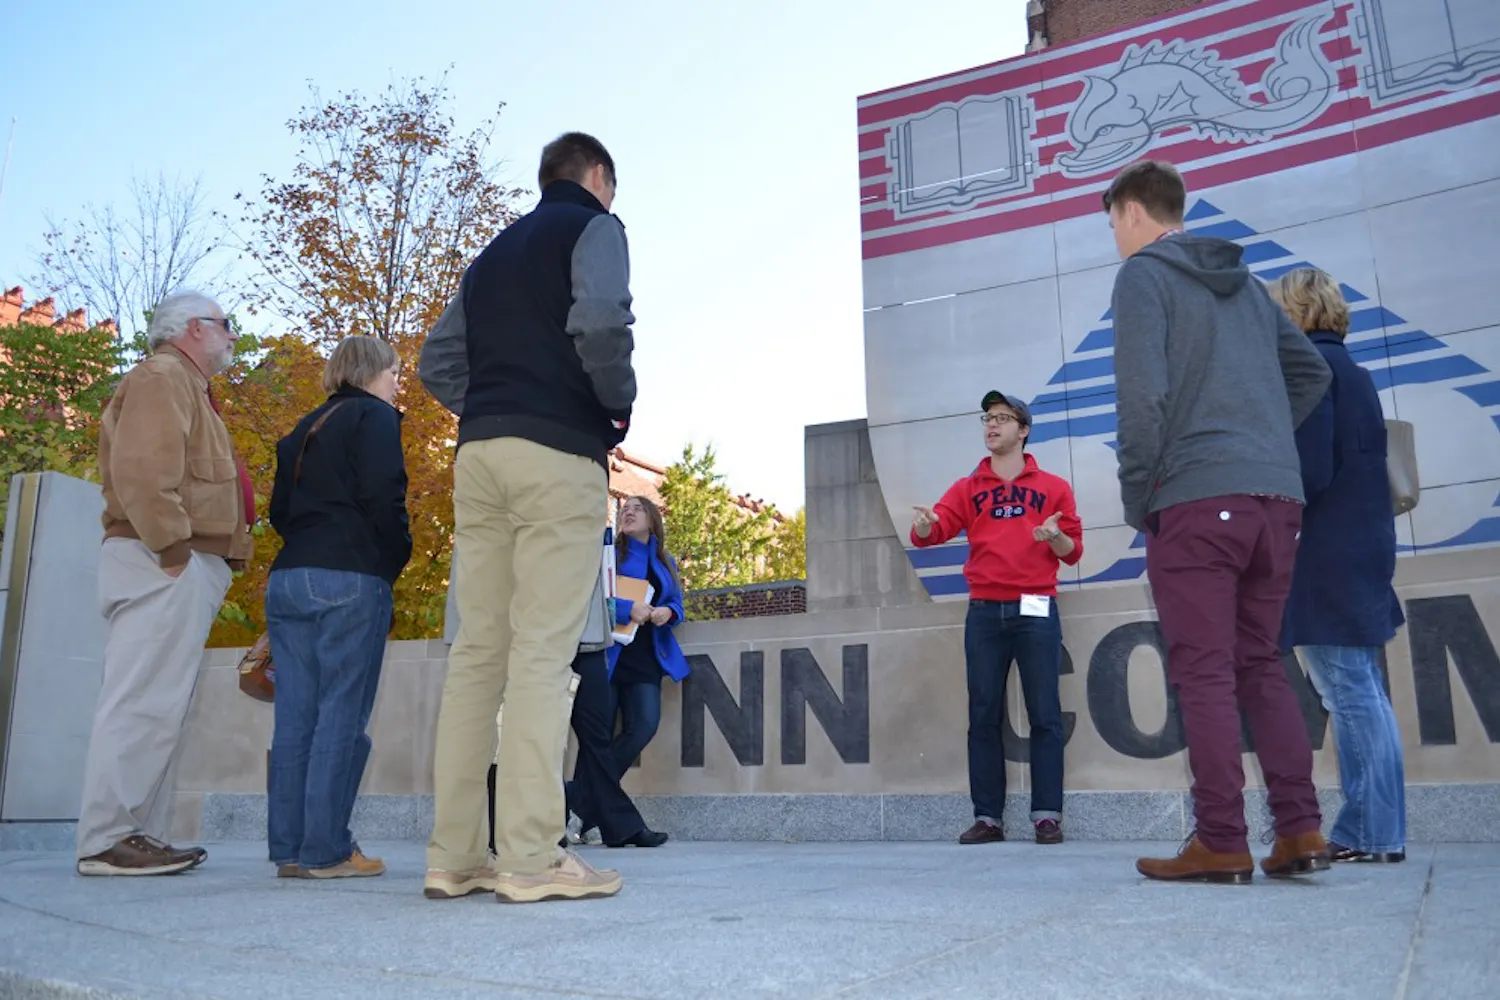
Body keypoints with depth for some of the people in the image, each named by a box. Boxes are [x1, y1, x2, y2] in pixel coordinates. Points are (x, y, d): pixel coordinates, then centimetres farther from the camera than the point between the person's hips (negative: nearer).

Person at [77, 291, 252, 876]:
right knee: (143, 704, -11)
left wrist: (206, 557, 16)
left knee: (159, 706, 9)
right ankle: (106, 841, -8)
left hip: (187, 568, 10)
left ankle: (141, 835, 13)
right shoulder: (163, 377, -5)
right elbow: (142, 469, -20)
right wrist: (172, 548, -21)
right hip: (167, 567, -10)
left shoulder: (185, 386, 27)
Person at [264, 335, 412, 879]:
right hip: (351, 580, -7)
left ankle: (289, 848, 9)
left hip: (288, 578, 7)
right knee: (343, 714, -5)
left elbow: (280, 508, 18)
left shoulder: (305, 428, 22)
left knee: (295, 715, 6)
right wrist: (397, 559, -1)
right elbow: (383, 497, -13)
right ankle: (326, 850, -5)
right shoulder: (374, 417, -1)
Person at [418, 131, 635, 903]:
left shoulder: (496, 250, 26)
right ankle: (531, 859, -9)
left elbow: (437, 362, 19)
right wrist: (621, 406, -1)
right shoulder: (594, 228, 6)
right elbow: (600, 323, -15)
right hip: (558, 451, -6)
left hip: (479, 452, 7)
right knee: (543, 649, -9)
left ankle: (453, 855, 7)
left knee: (477, 647, 5)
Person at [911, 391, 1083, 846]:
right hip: (984, 613, 2)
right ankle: (988, 817, 8)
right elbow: (935, 529, -1)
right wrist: (923, 527, -25)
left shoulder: (1054, 487, 9)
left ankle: (1047, 815, 6)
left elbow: (1073, 552, 7)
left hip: (1036, 612, -1)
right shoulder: (967, 488, 12)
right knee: (984, 716, 3)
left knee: (1044, 715, 0)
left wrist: (1055, 537, -15)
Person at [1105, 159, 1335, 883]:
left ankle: (1221, 844, 0)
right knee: (1260, 665, 13)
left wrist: (1136, 496, -4)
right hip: (1277, 498, 7)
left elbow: (1142, 393, -12)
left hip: (1196, 499, -7)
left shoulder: (1144, 274, 0)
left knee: (1204, 673, -3)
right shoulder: (1246, 281, 22)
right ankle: (1300, 832, 11)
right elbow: (1312, 373, 25)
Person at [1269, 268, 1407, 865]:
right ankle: (1366, 831, 17)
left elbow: (1310, 469, -18)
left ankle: (1374, 833, 0)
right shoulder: (1351, 370, 19)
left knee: (1350, 693, -6)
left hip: (1328, 558, -10)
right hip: (1362, 548, 10)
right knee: (1360, 692, 11)